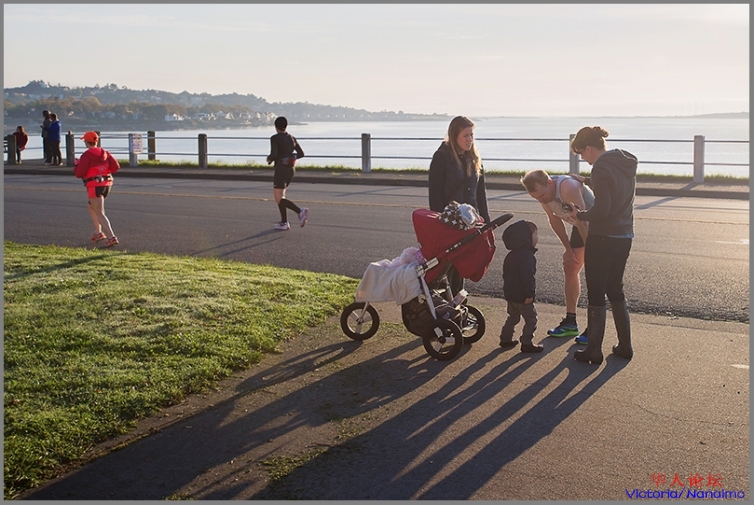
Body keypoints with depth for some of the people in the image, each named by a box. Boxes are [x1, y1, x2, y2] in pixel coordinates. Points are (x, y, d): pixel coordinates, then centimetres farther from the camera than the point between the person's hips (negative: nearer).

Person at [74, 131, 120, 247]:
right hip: (107, 184, 7)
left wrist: (77, 166, 7)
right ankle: (98, 233, 26)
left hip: (94, 186, -7)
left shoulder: (86, 155, -12)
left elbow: (79, 173, -13)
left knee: (100, 213, -8)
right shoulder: (104, 153, 6)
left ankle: (111, 237, -19)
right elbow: (116, 166, -1)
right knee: (92, 207, 26)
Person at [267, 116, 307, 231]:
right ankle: (284, 223, 15)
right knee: (280, 195, 20)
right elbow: (301, 154, 8)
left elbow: (273, 154, -23)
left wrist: (269, 159, 1)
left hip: (281, 171, -7)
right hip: (291, 170, 7)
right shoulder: (292, 138, 8)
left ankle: (300, 211, -24)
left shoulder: (274, 138, -11)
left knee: (279, 199, -3)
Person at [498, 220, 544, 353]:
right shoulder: (527, 256, -21)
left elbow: (506, 274, 18)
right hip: (522, 296, -9)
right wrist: (529, 294, -22)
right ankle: (527, 343, 3)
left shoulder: (511, 255, 9)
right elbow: (527, 277, -26)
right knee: (531, 318, 2)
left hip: (510, 293, 9)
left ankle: (505, 339, 27)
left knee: (513, 317, 22)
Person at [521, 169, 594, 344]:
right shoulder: (543, 194, -10)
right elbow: (555, 221, 2)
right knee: (570, 268, 7)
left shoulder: (568, 188, -35)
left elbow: (582, 220, -31)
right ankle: (570, 322, 17)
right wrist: (568, 248, 3)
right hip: (579, 226, 8)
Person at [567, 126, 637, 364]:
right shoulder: (626, 164, 10)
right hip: (625, 237, 9)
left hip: (602, 239, -9)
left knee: (596, 294, 1)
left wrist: (580, 215, -6)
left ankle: (594, 350, 6)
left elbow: (601, 210, -23)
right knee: (616, 289, 19)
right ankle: (625, 346, 24)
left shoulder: (602, 168, -17)